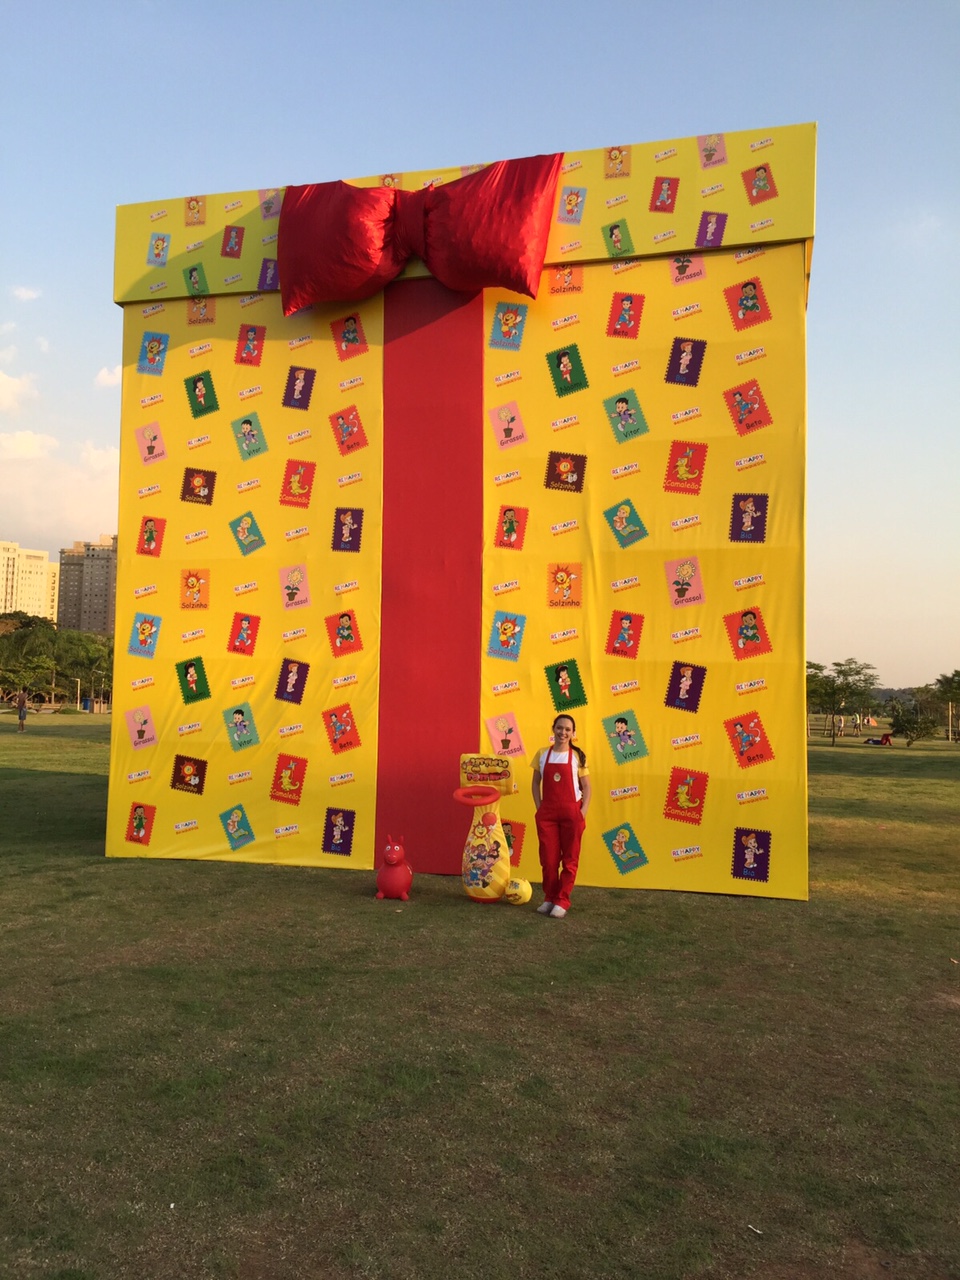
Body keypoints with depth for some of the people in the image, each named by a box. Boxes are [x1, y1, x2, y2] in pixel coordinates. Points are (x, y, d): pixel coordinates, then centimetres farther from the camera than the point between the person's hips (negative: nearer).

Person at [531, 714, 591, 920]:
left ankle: (562, 901, 13)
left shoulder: (577, 756, -2)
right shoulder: (543, 754, 3)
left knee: (569, 858, 4)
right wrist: (538, 807, 0)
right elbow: (536, 783, 9)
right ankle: (549, 897, 20)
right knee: (548, 858, 6)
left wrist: (583, 811, -8)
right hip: (547, 812, 2)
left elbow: (586, 786, 1)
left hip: (571, 812, -1)